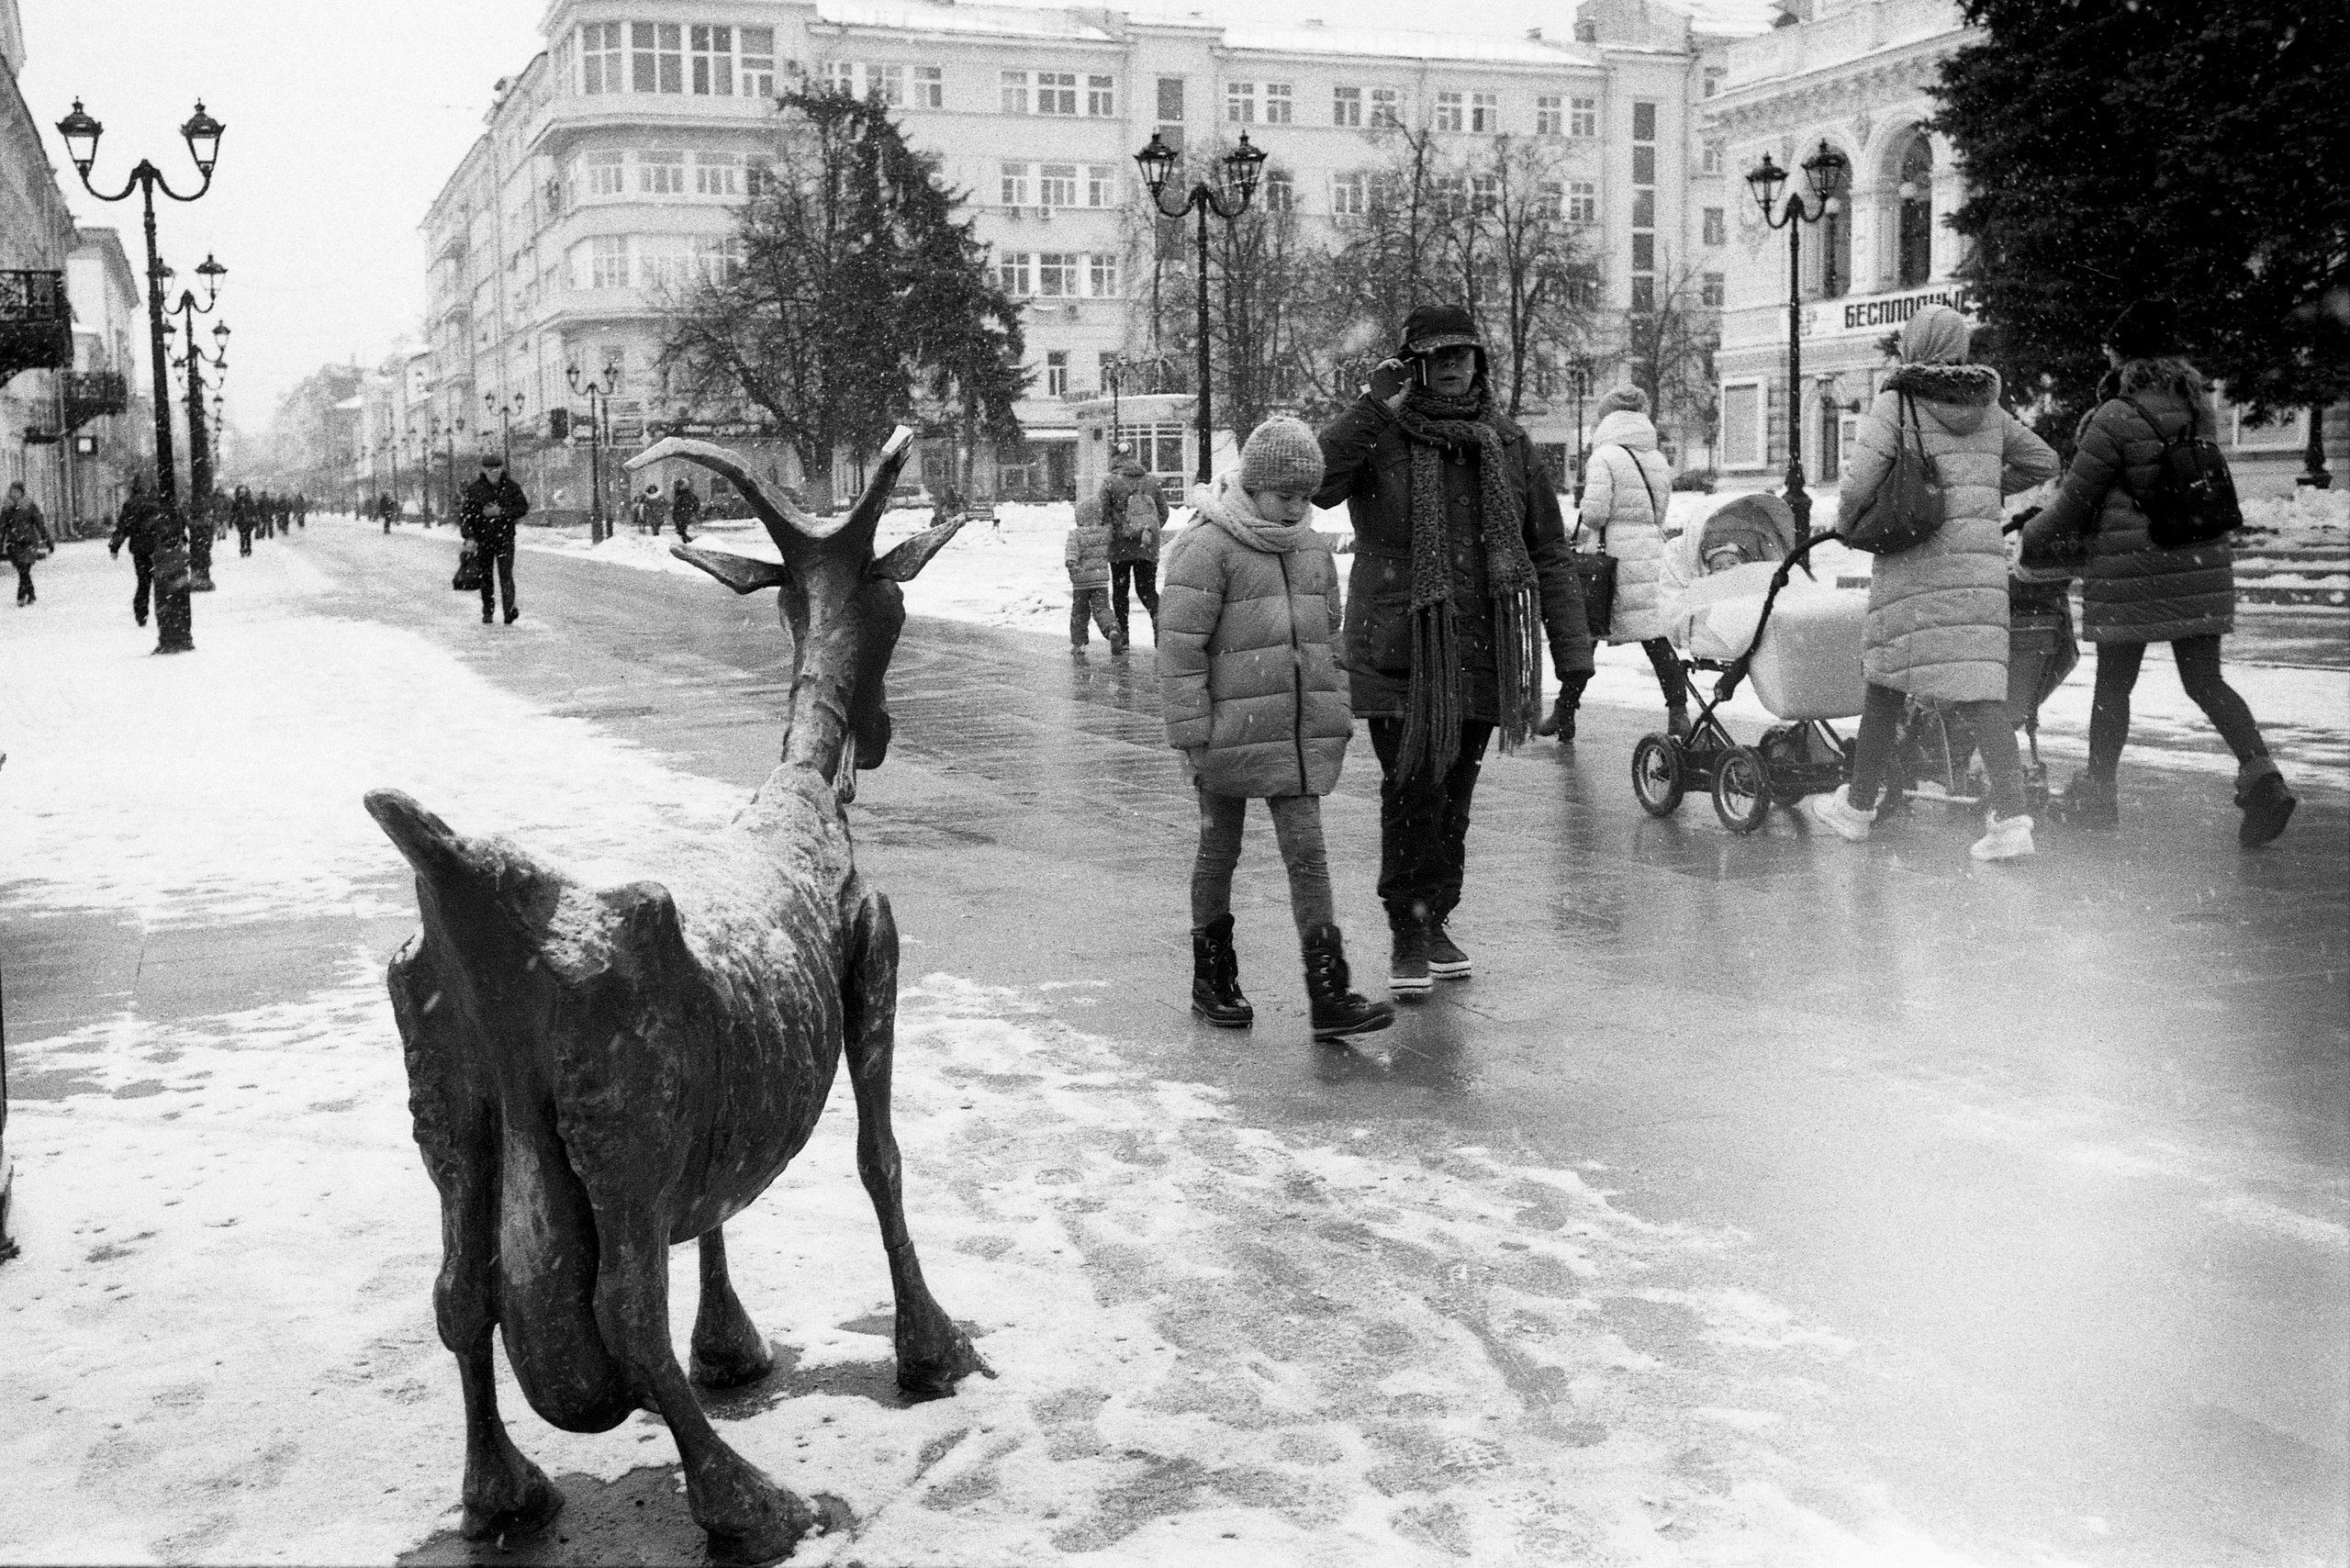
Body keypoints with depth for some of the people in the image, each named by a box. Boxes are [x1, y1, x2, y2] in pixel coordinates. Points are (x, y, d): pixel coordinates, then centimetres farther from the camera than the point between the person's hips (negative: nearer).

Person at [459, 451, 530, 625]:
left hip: (505, 538, -1)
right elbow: (465, 514, -3)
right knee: (486, 576, 8)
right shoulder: (474, 489, -3)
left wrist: (501, 512, -15)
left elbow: (523, 508, -3)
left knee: (506, 574, -13)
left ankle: (509, 611, -18)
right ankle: (487, 612, 22)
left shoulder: (511, 487, -2)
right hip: (483, 540, 1)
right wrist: (469, 536, -12)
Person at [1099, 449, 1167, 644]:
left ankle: (1122, 633, 12)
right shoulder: (1152, 482, 6)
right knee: (1147, 589, 8)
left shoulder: (1110, 482, -7)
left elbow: (1103, 513, -9)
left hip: (1120, 544, -3)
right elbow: (1164, 512, 9)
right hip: (1148, 547, 3)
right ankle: (1158, 615, -22)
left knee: (1119, 591, 11)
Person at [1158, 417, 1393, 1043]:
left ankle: (1329, 996, -2)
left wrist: (1338, 720, 18)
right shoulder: (1208, 548, -11)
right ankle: (1212, 979, 25)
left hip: (1300, 733, 5)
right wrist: (1192, 733, -14)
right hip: (1231, 732, -5)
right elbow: (1179, 646, -12)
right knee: (1219, 852, 10)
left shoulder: (1313, 550, 11)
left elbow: (1329, 640, 20)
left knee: (1308, 855, 0)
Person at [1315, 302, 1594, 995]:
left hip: (1481, 657, 4)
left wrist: (1572, 649, 4)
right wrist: (1372, 407, -23)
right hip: (1398, 654, -4)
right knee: (1412, 793, -5)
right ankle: (1407, 936, 8)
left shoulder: (1508, 447, 8)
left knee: (1454, 795, 12)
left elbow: (1549, 554, 10)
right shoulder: (1378, 439, -4)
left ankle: (1436, 921, 27)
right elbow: (1313, 483, -24)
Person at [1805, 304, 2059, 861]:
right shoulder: (1987, 408, 14)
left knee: (1886, 683, 7)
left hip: (1916, 561, -4)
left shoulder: (1896, 402, -3)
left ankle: (1857, 807, 18)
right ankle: (2011, 815, -12)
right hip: (1980, 558, 4)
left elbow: (1861, 476, -14)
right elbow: (2043, 463, 24)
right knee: (1977, 683, 0)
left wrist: (1845, 522, 5)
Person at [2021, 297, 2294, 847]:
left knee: (2113, 681, 8)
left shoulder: (2117, 417, -13)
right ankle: (2261, 774, -8)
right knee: (2205, 679, 9)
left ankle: (2096, 794, 19)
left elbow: (2076, 499, -7)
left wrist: (2031, 541, 9)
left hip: (2133, 567, -6)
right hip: (2203, 561, 6)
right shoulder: (2196, 409, 7)